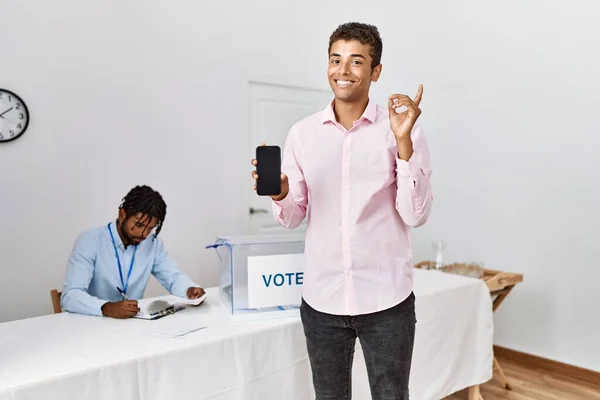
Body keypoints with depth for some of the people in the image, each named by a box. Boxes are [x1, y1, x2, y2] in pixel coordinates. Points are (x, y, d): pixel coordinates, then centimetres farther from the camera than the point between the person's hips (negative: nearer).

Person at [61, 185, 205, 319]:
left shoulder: (153, 243, 0)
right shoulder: (90, 241, -14)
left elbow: (173, 276, 8)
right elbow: (70, 296, -21)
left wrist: (189, 289, -14)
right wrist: (108, 308, -38)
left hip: (133, 321, 3)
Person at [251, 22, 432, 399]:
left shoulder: (404, 131, -5)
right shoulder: (302, 133, 1)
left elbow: (416, 215, -11)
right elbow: (293, 217, 4)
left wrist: (403, 142, -19)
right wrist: (280, 193, -18)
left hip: (386, 299, -2)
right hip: (321, 298, 2)